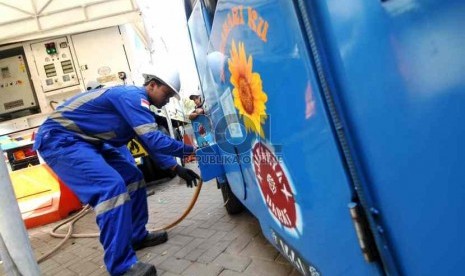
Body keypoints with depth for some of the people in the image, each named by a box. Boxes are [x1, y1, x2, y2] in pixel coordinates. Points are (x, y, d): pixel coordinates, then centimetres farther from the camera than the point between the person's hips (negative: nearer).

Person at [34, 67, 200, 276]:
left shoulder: (136, 102, 13)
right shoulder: (134, 96, -19)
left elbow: (151, 142, 18)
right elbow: (155, 141, -27)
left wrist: (176, 168, 11)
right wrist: (190, 149, -13)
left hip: (86, 141, 11)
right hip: (59, 139, -11)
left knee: (132, 178, 9)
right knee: (111, 186, -26)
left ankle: (138, 236, 21)